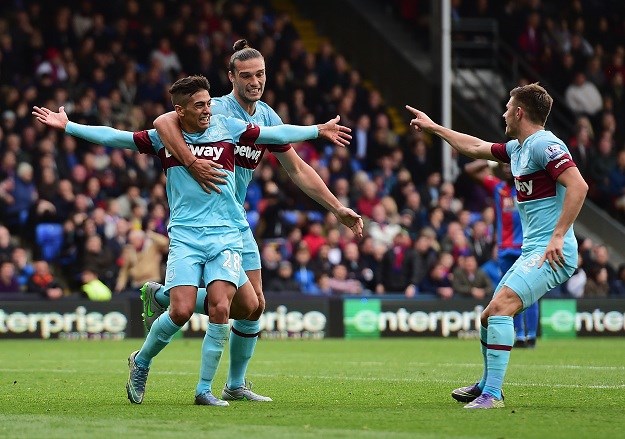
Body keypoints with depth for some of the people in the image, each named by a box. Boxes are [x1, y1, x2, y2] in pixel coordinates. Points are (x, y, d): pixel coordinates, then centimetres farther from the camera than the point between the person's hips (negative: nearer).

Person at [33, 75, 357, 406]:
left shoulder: (226, 127, 6)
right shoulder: (164, 137, 6)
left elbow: (274, 134, 11)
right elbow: (114, 137, 8)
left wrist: (318, 130, 13)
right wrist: (67, 126, 5)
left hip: (225, 235, 1)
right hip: (185, 238, -1)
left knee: (220, 309, -15)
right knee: (181, 311, -14)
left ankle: (204, 389, -2)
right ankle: (141, 361, 14)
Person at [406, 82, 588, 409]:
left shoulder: (544, 145, -13)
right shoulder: (517, 148, 17)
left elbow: (578, 185, -24)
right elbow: (475, 148, 33)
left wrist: (558, 236, -27)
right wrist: (433, 127, 41)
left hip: (552, 253, -10)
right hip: (532, 251, 10)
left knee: (499, 307, -23)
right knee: (489, 317, 14)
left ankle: (492, 394, -23)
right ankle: (487, 385, 32)